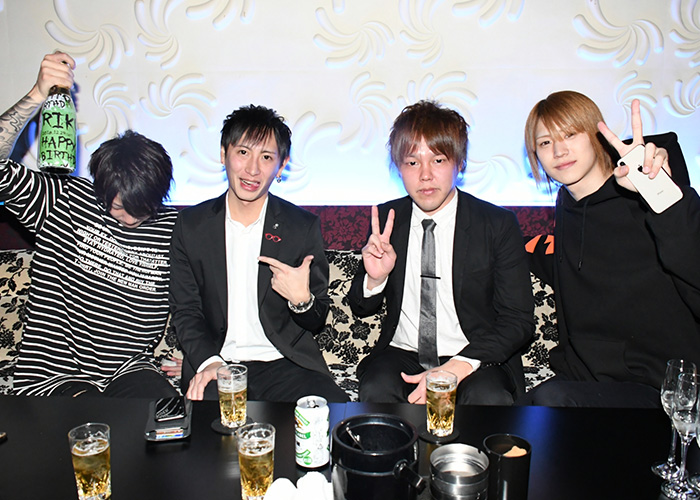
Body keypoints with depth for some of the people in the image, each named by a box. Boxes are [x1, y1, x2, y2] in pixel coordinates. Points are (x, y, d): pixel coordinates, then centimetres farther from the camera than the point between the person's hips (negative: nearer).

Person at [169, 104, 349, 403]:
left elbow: (317, 322, 6)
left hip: (286, 365, 1)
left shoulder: (304, 227, 2)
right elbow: (185, 309, 7)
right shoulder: (191, 224, 5)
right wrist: (208, 362, -12)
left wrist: (302, 300, -18)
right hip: (214, 364, -1)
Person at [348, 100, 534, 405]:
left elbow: (518, 322, -8)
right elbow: (361, 309, 11)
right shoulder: (386, 219, 3)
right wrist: (375, 278, -14)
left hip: (475, 359, -1)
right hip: (402, 353, 2)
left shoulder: (499, 225, -5)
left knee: (489, 398, -32)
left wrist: (455, 369, -22)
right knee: (375, 390, -30)